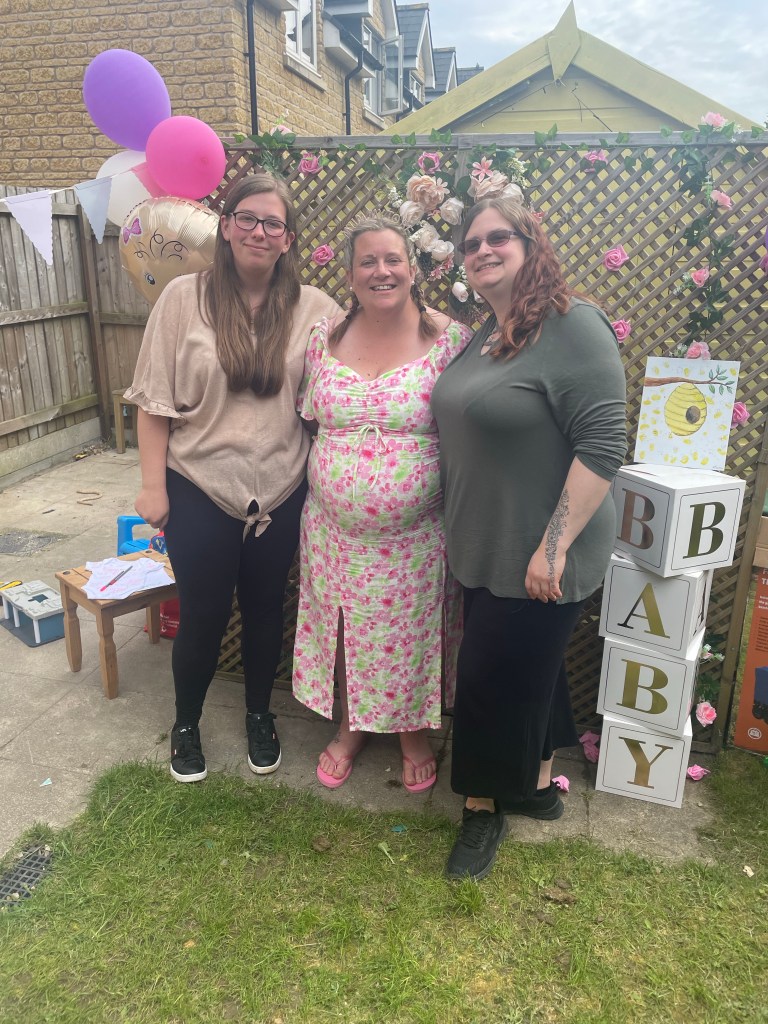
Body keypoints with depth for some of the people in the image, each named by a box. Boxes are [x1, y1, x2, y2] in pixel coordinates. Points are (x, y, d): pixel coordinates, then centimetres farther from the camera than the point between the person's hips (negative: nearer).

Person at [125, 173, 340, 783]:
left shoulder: (312, 308, -1)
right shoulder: (184, 298, -6)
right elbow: (155, 400, -4)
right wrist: (153, 485, -6)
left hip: (280, 492, 2)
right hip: (200, 490, -2)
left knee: (265, 609, 17)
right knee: (203, 616, 10)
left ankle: (259, 715, 41)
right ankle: (186, 724, 36)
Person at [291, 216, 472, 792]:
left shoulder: (451, 340, -9)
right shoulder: (325, 339, 2)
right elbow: (314, 422, 11)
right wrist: (323, 488, 9)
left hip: (415, 536, -3)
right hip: (336, 530, 3)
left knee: (411, 636, 13)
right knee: (345, 632, 17)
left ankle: (414, 732, 40)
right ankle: (351, 727, 42)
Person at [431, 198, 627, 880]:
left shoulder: (573, 326, -17)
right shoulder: (486, 335, 9)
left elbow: (603, 444, -22)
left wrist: (555, 545, -24)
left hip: (539, 558, -8)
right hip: (488, 550, 8)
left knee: (497, 676, 4)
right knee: (531, 669, 21)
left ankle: (485, 806, 27)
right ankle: (538, 784, 41)